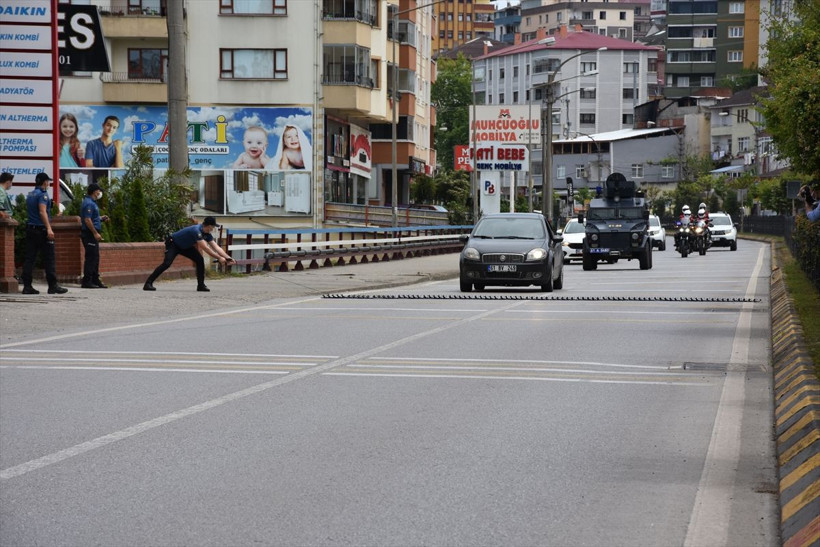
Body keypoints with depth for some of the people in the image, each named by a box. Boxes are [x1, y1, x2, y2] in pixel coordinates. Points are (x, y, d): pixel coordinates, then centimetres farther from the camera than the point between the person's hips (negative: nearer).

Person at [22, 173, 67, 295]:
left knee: (29, 258, 3)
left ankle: (27, 286, -1)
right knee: (49, 259, -3)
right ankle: (53, 286, -3)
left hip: (30, 229, 8)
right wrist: (49, 228, -27)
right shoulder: (42, 194, -10)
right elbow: (42, 212, -21)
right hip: (41, 229, -8)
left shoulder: (30, 194, 15)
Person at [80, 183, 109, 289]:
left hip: (92, 234, 11)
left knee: (95, 258, 13)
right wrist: (95, 233, -21)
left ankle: (95, 280, 18)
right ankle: (87, 281, -7)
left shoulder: (92, 202, 18)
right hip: (89, 234, -11)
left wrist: (101, 218, 15)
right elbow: (87, 220, -22)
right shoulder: (89, 203, -15)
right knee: (90, 258, -8)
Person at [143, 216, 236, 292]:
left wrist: (228, 258, -18)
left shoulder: (207, 234, -8)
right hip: (173, 243, -8)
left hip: (185, 246, 8)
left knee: (200, 260, -6)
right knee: (167, 263, -26)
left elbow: (216, 247, -7)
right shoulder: (196, 231, -36)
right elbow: (206, 248, -39)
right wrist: (219, 258, -39)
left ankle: (201, 285, -2)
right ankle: (148, 283, -24)